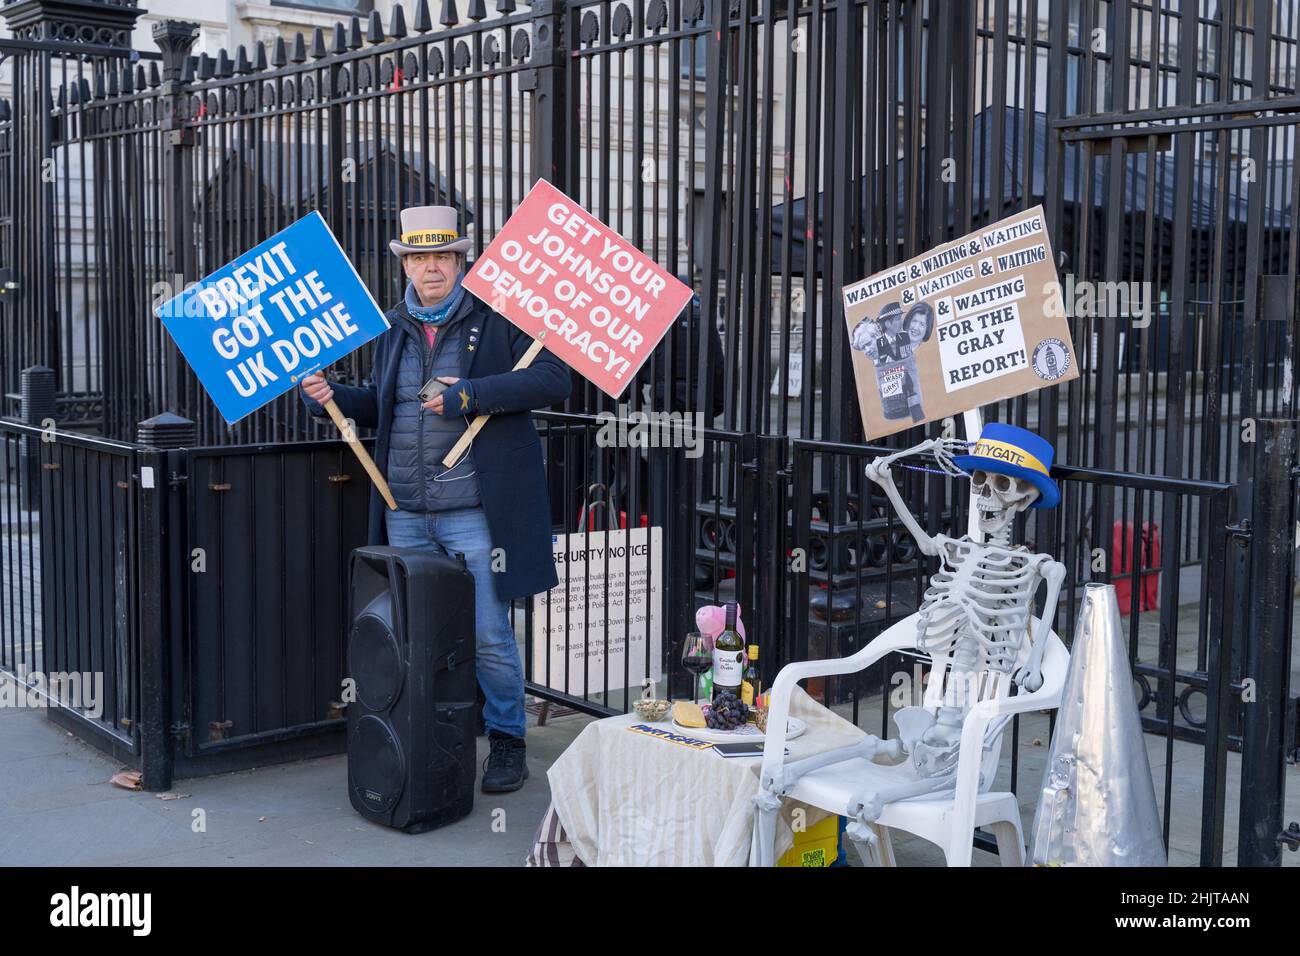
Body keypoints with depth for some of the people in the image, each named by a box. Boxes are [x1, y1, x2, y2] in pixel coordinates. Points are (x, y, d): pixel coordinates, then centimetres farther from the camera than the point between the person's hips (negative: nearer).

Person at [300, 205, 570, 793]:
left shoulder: (498, 318, -3)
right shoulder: (394, 328, 15)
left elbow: (553, 380, -13)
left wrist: (470, 396, -19)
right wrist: (332, 397, 6)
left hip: (473, 510, -5)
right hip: (405, 513, 5)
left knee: (487, 634, 0)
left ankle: (507, 742, 19)